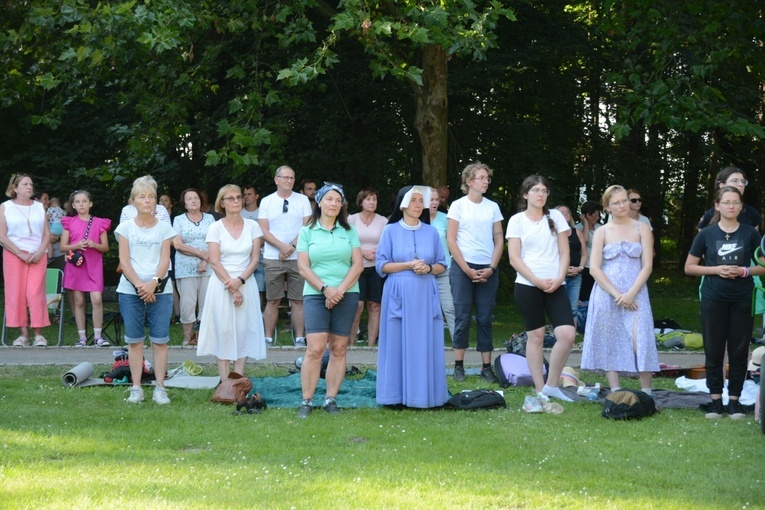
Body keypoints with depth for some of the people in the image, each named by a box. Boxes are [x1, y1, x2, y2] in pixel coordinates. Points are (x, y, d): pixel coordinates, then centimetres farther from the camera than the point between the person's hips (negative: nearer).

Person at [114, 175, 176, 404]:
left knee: (160, 340, -2)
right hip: (130, 290, 0)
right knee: (134, 340, 3)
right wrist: (139, 285, -13)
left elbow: (165, 259, 0)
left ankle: (160, 388, 2)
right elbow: (124, 261, -1)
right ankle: (136, 388, 7)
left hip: (160, 289, 0)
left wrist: (154, 283, -16)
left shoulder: (164, 227, 7)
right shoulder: (126, 227, 5)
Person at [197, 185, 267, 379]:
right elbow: (214, 261, -6)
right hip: (221, 285, -2)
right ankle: (225, 384, 0)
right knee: (223, 332, -2)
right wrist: (231, 288, -12)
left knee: (243, 332, 0)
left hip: (246, 284, 2)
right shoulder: (216, 228, 0)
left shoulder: (252, 226, 5)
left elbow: (255, 259, 2)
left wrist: (240, 281, -12)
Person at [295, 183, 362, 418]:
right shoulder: (307, 232, 7)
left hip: (346, 295, 2)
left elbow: (358, 264, 2)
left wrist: (340, 290, -10)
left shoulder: (349, 232, 9)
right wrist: (325, 289, -12)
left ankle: (331, 399, 7)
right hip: (316, 294, -2)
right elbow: (303, 267, 0)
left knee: (338, 349, 2)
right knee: (315, 349, -10)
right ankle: (306, 401, -6)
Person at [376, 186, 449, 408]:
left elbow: (442, 265, 12)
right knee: (398, 344, -3)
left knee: (426, 345, -1)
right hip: (399, 293, -2)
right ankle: (397, 395, 1)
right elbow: (382, 265, 0)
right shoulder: (391, 231, 4)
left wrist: (428, 268, -9)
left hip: (426, 295, 2)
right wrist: (408, 265, -12)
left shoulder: (431, 232, 11)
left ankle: (424, 394, 4)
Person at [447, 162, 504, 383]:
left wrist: (491, 268, -4)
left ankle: (487, 367, 3)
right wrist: (467, 269, -10)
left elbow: (499, 240, 9)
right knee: (462, 317, -2)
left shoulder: (492, 207, 9)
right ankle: (459, 365, 4)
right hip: (462, 267, -3)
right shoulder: (458, 205, 0)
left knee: (485, 319, 3)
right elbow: (451, 240, -3)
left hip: (487, 269, 3)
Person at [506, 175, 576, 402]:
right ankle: (540, 391, 7)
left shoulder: (555, 217, 10)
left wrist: (559, 278, -9)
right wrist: (537, 281, -12)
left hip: (555, 286, 2)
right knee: (536, 336, 0)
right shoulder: (517, 221, 3)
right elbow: (514, 258, -3)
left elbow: (564, 253, 8)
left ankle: (551, 385, 2)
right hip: (527, 285, -2)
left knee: (567, 334, -12)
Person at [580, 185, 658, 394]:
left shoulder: (642, 228, 6)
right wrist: (617, 294, -11)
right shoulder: (601, 232, 7)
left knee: (640, 342, -12)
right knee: (610, 345, 0)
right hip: (606, 295, 1)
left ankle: (646, 395, -7)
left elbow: (647, 265, 0)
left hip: (635, 295, -1)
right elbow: (594, 269, -1)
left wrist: (631, 294, -12)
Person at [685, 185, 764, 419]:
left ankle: (734, 400, 10)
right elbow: (689, 267, 5)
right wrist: (717, 270, -10)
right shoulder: (706, 234, 2)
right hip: (714, 300, 0)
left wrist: (744, 271, -13)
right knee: (714, 349, 3)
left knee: (739, 350, 2)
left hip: (742, 300, 0)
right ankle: (715, 400, 11)